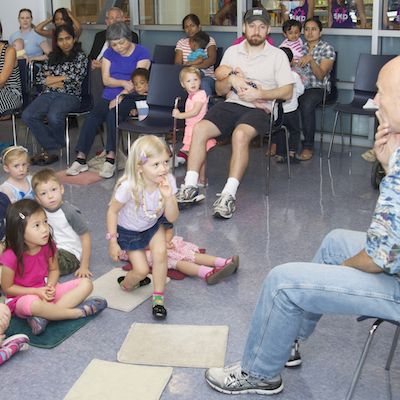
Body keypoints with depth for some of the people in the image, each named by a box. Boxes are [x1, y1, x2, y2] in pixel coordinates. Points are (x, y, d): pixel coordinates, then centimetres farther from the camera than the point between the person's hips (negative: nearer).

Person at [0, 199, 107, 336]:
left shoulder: (48, 246, -6)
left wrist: (50, 286, -14)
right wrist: (37, 291, -20)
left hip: (47, 291, 6)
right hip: (23, 297, -6)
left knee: (86, 284, -11)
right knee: (34, 305, -43)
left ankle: (45, 316, -26)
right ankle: (79, 312, -22)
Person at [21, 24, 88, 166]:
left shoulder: (80, 57, 7)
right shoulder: (53, 56, 21)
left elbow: (74, 81, -6)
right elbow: (40, 77, 13)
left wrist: (51, 79, 1)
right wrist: (63, 78, 0)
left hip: (70, 96, -5)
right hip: (48, 94, 5)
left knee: (53, 117, -36)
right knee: (27, 116, -23)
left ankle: (52, 148, -7)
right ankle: (53, 148, -18)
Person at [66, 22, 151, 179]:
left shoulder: (141, 52, 0)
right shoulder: (109, 53, 15)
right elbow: (106, 79, 4)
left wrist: (119, 97, -15)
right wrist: (124, 83, -15)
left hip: (130, 96, -4)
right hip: (109, 96, 4)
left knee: (113, 115, -34)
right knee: (92, 118, -23)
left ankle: (111, 159, -33)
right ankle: (81, 159, -26)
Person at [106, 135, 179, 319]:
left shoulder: (168, 181, -26)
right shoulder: (128, 187, -35)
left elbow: (172, 218, -21)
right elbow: (112, 211, -17)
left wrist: (168, 197, -40)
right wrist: (112, 241, -13)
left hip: (154, 225, 3)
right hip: (129, 231, -3)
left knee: (160, 252, -23)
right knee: (141, 270, -7)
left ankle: (158, 297, -4)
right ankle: (126, 284, 30)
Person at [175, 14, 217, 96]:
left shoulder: (209, 40, 10)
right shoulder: (181, 42, 17)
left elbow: (212, 59, -8)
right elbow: (177, 64, 4)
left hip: (206, 76, -1)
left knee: (203, 83, -37)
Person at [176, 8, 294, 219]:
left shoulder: (278, 56, 6)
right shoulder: (232, 51, 17)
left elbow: (287, 92, -1)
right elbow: (219, 89, 18)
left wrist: (259, 94, -14)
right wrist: (231, 79, -4)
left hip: (259, 109, -4)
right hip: (231, 104, 4)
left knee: (240, 134, -36)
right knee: (199, 128, -22)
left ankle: (229, 194, -37)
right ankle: (190, 187, -21)